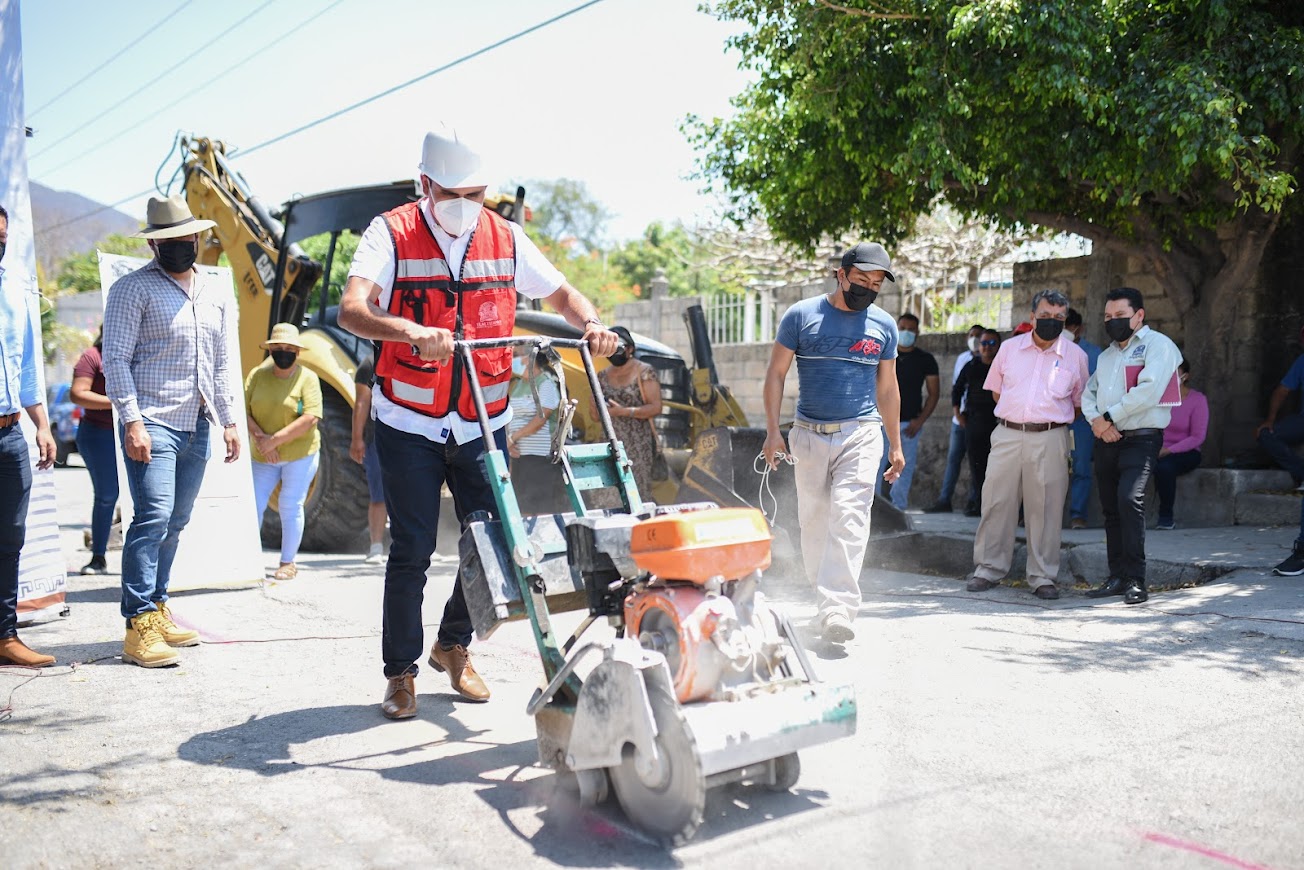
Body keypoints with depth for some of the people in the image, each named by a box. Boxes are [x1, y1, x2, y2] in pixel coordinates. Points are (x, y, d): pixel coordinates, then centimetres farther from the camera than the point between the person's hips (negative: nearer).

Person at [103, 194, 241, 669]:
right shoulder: (133, 289, -1)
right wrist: (132, 421, -16)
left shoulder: (216, 293, 17)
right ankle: (139, 628, -12)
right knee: (153, 518, -14)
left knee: (174, 523, 10)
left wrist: (228, 420, 15)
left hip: (196, 425, 6)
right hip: (152, 423, -6)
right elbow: (115, 359, -7)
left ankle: (157, 610, 20)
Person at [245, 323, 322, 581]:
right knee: (254, 505, 0)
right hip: (262, 457, 3)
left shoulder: (307, 378, -5)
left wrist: (275, 440, -19)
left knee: (290, 507, -1)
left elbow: (310, 418, -16)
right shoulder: (257, 375, 5)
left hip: (300, 454, -3)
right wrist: (260, 439, -17)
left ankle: (288, 562, 11)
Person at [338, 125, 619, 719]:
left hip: (484, 426, 4)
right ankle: (400, 673, 17)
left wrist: (591, 323, -12)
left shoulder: (505, 237, 4)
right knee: (411, 552, -1)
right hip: (409, 425, -3)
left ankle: (453, 646, 30)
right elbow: (352, 310, -22)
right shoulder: (391, 233, -8)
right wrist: (412, 331, -41)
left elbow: (560, 292, 11)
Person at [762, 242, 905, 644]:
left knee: (849, 517, -15)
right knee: (813, 521, 7)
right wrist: (773, 431, -5)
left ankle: (837, 611, -20)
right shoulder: (801, 315, 1)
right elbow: (776, 373, 3)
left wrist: (896, 445, 16)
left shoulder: (884, 325, 8)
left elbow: (887, 387, 16)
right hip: (809, 434, 1)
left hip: (861, 433, 0)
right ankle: (827, 598, 23)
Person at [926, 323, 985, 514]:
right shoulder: (962, 358, 13)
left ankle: (973, 502, 6)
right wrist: (957, 409, 3)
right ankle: (944, 500, 8)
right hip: (960, 417, 5)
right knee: (953, 457, 6)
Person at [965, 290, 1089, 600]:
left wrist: (1054, 419, 7)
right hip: (1007, 434, 1)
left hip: (1050, 438, -1)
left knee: (1046, 508, 0)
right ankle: (989, 569, 12)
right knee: (997, 502, 1)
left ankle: (1042, 577, 9)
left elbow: (1080, 402, 15)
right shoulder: (1010, 348, 8)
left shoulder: (1075, 355, 6)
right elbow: (996, 391, 18)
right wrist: (1015, 414, 10)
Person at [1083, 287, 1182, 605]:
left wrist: (1109, 417, -11)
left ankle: (1135, 579, -18)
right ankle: (1117, 577, 12)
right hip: (1106, 441, 7)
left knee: (1129, 498, -23)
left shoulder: (1157, 344, -2)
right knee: (1111, 509, 6)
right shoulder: (1107, 355, 23)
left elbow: (1149, 390, -16)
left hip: (1140, 438, -7)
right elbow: (1088, 393, 18)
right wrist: (1096, 420, -4)